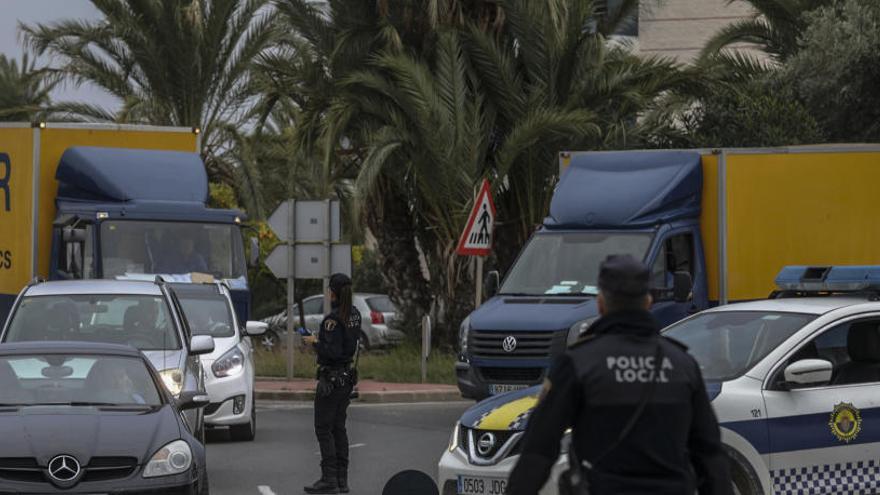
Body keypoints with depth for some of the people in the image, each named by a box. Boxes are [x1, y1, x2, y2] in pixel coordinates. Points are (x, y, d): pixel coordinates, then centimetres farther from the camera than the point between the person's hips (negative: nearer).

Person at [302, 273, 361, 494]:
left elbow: (332, 351, -24)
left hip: (331, 378, -8)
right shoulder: (354, 315, 6)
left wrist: (315, 342, -9)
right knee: (339, 428, 13)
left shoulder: (333, 319, -20)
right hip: (347, 375, 8)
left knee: (323, 429, -2)